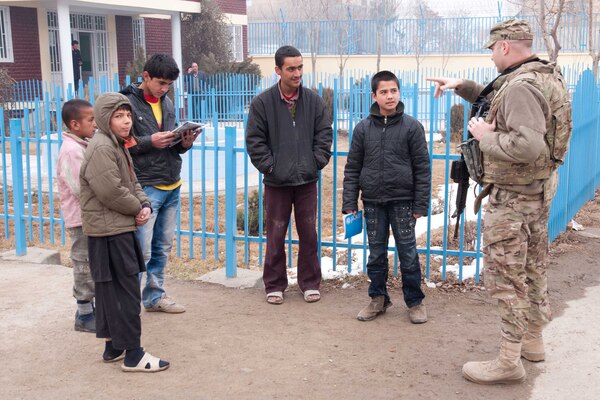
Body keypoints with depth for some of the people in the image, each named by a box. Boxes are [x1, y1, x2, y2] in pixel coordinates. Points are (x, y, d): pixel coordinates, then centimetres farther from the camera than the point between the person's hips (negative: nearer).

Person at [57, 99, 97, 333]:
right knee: (85, 267, 0)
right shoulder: (71, 150, -20)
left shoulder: (82, 146, 10)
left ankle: (89, 306, 31)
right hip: (81, 218, -9)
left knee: (91, 266, 18)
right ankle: (84, 316, 11)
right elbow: (81, 188, -24)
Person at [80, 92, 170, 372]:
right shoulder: (101, 148, -17)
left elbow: (132, 183, 16)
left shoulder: (118, 145, 15)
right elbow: (112, 192, -23)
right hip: (110, 231, -10)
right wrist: (138, 209, -8)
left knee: (109, 289, 15)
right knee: (126, 291, -6)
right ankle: (132, 354, 0)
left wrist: (145, 205, -2)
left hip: (118, 228, 10)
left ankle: (112, 345, 25)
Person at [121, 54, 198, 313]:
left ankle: (154, 296, 26)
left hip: (171, 187, 7)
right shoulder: (128, 102, -8)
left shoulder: (167, 103, 14)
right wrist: (150, 142, -22)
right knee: (141, 251, -8)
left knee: (163, 247, 14)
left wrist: (183, 143, -1)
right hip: (145, 187, -7)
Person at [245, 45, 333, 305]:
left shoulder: (314, 100, 2)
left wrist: (317, 162, -3)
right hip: (276, 181, -2)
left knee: (309, 233, 9)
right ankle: (274, 285, 19)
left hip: (307, 179, 2)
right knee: (276, 235, 6)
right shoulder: (262, 102, -4)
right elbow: (254, 140, -3)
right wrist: (268, 165, -9)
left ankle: (310, 283, 23)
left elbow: (324, 134, 7)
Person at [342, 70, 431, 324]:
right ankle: (378, 299, 26)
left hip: (402, 201, -2)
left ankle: (415, 302, 18)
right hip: (373, 203, 2)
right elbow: (352, 169, 5)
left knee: (408, 253, 4)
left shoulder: (411, 127, -3)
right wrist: (349, 204, 0)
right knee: (376, 254, 11)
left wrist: (420, 205, -6)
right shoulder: (363, 128, 2)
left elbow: (422, 168, -2)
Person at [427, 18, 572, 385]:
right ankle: (533, 340, 34)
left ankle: (509, 362, 4)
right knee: (534, 269, 19)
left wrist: (486, 137, -20)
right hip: (539, 191, 10)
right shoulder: (546, 77, 9)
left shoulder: (521, 85, -23)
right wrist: (463, 86, 18)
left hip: (512, 196, -10)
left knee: (506, 276, -3)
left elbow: (527, 146, -34)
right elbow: (500, 105, 25)